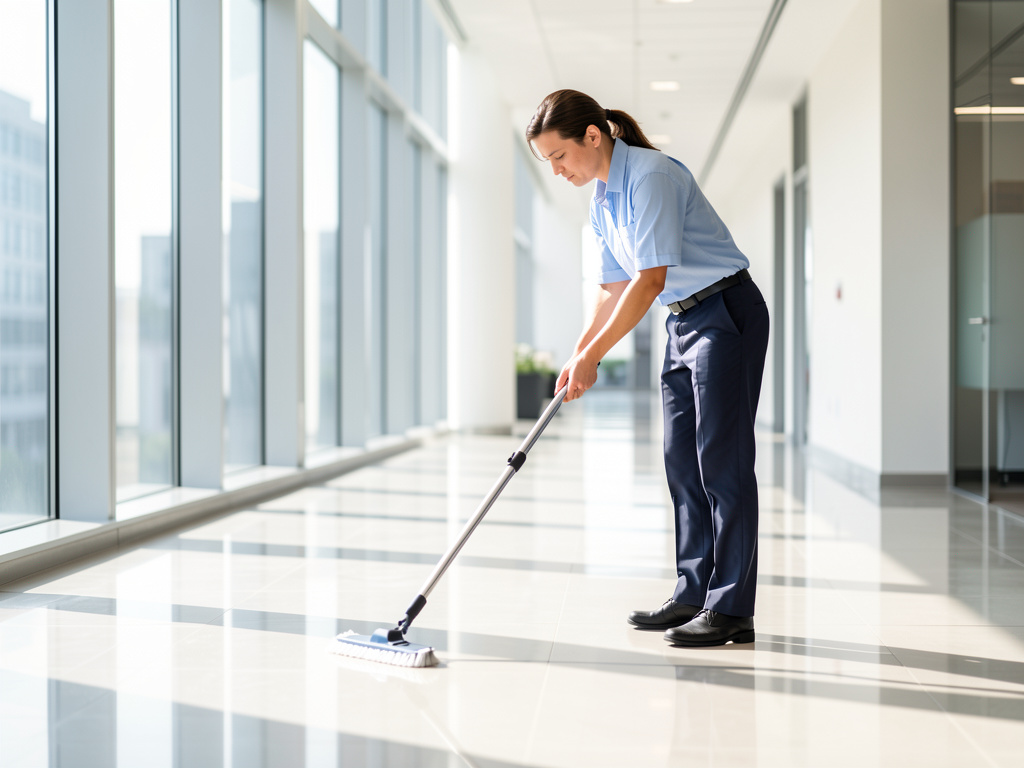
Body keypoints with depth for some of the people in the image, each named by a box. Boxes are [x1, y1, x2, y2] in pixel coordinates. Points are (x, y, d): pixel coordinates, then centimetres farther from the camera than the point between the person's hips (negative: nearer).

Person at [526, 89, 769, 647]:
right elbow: (614, 287, 15)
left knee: (722, 460, -9)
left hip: (728, 313, -9)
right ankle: (694, 594, 16)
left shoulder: (650, 176, -20)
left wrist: (592, 357, -24)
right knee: (682, 461, 9)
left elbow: (650, 279, -26)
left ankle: (731, 609, -5)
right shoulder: (602, 198, 9)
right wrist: (578, 355, 6)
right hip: (683, 323, 9)